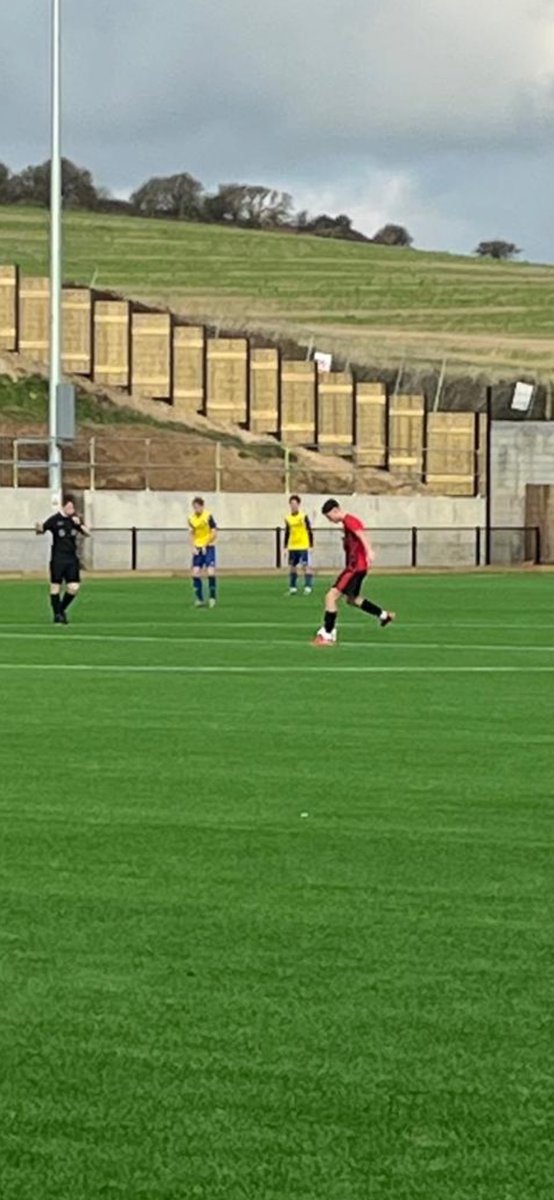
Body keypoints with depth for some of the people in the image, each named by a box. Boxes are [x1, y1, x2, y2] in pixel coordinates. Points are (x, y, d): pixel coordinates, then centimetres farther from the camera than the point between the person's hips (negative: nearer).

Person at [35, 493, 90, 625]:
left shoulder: (75, 519, 8)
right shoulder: (55, 519, -6)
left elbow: (88, 534, 8)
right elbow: (41, 530, -9)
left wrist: (80, 524, -10)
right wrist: (39, 528, -33)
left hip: (72, 558, 4)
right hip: (58, 558, -4)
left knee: (74, 587, -2)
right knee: (56, 586, -1)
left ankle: (62, 610, 19)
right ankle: (57, 615, 10)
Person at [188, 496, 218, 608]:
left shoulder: (208, 516, -12)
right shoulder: (191, 519, 4)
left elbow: (214, 533, -11)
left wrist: (205, 546, -15)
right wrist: (194, 547, 2)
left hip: (208, 547, -5)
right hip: (198, 549, 5)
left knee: (211, 572, -15)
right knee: (195, 573, -3)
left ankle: (212, 597, -1)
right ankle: (199, 599, 6)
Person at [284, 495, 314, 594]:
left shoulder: (303, 517, -5)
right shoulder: (288, 519, 9)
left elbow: (309, 531, -4)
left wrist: (311, 546, -7)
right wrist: (285, 547, 15)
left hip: (303, 546, -5)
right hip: (292, 547, 5)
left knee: (306, 566, -8)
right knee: (292, 567, 7)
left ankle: (308, 587, -8)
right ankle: (293, 588, 14)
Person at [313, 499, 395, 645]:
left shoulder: (350, 521, -13)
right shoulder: (347, 522, 18)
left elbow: (362, 535, -31)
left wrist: (369, 551, -46)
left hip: (355, 567, -11)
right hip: (354, 566, 11)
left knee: (332, 596, -14)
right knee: (352, 599, 26)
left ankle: (327, 634, -13)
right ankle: (384, 615, 37)